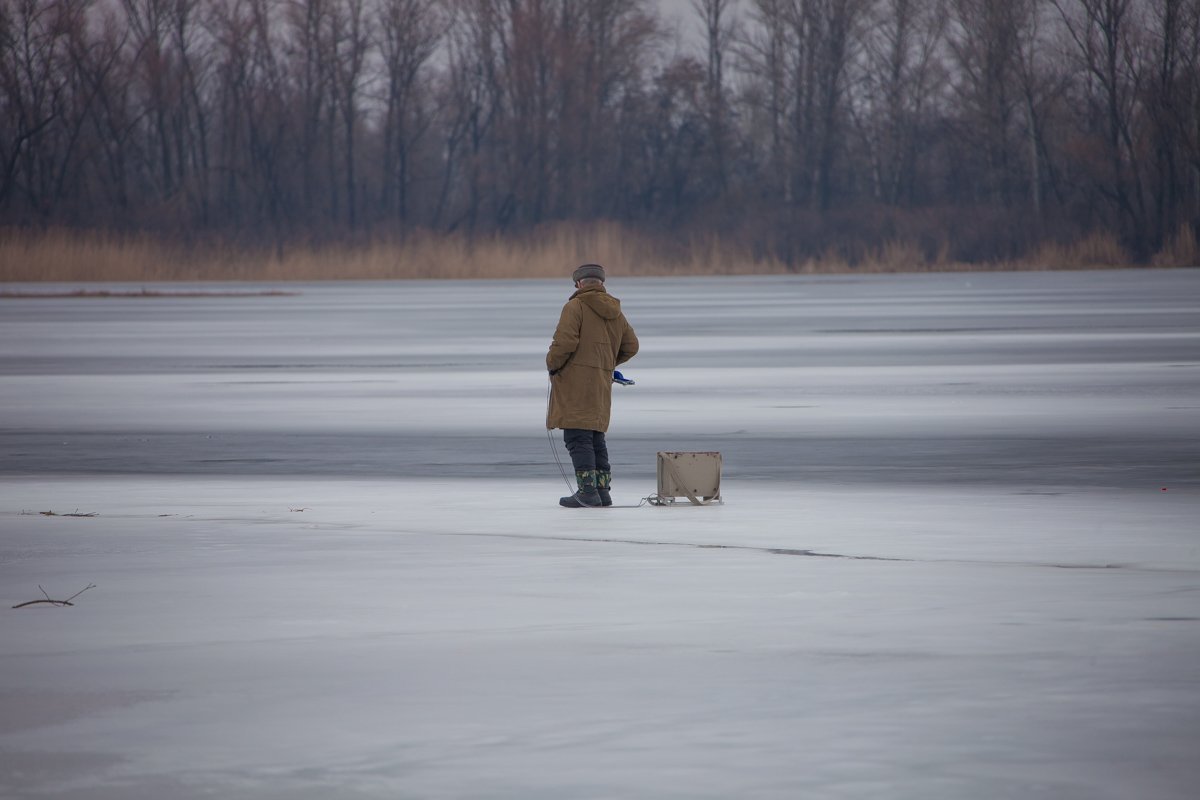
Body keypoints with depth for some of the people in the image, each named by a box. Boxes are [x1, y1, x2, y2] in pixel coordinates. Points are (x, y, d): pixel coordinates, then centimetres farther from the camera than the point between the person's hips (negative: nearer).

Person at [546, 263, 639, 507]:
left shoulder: (575, 307, -8)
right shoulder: (614, 313, 14)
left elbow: (565, 341, -19)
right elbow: (631, 346, 19)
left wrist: (552, 364, -2)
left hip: (575, 381, -7)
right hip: (601, 384, 7)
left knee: (578, 438, -8)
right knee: (596, 438, 14)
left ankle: (587, 490, -14)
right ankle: (602, 491, 12)